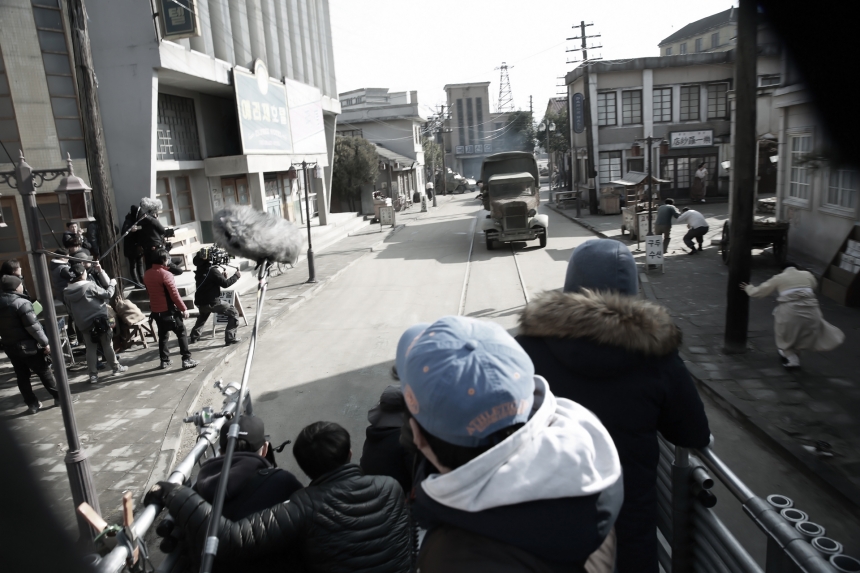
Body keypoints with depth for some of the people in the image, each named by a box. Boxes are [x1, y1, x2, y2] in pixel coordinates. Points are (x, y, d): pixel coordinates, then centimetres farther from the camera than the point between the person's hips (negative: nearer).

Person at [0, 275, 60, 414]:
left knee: (22, 377, 11)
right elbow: (33, 326, -20)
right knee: (44, 372, 5)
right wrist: (45, 343, -15)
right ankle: (58, 397, 13)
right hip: (28, 346, -6)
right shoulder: (22, 303, -18)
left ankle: (32, 404, 16)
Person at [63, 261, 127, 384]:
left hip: (83, 324, 4)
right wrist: (112, 284, 6)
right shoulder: (90, 285, -14)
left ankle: (93, 375, 7)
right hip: (99, 320, -4)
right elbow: (107, 294, -9)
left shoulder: (67, 292, 4)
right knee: (107, 345, 9)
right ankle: (116, 367, 19)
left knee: (90, 349, 8)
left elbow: (70, 311, 12)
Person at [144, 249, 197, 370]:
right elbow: (174, 294, -19)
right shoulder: (165, 274, -18)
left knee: (163, 335, 17)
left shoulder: (146, 274, 5)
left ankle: (164, 361, 19)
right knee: (182, 333, 3)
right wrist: (184, 308, -13)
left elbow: (149, 292, 16)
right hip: (168, 310, -7)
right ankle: (186, 360, 0)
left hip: (155, 310, 7)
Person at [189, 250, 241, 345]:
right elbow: (225, 284, -15)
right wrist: (236, 276, -4)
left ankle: (194, 336, 38)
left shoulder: (199, 271, 8)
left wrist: (221, 275, 13)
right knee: (233, 313, 0)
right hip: (212, 302, -8)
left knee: (202, 317, 38)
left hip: (200, 302, 8)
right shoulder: (212, 270, -15)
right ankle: (230, 338, -7)